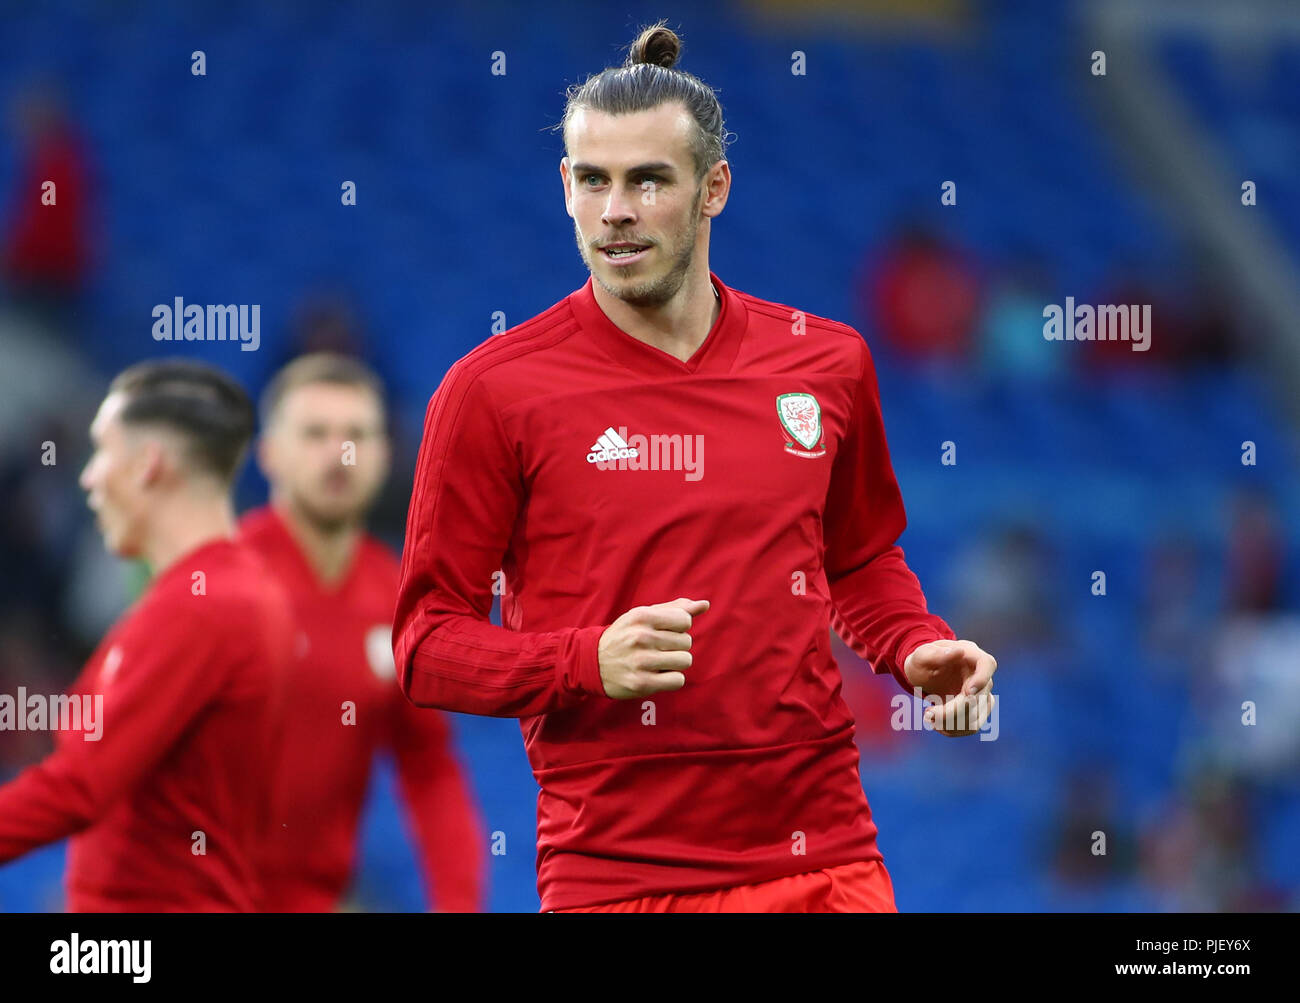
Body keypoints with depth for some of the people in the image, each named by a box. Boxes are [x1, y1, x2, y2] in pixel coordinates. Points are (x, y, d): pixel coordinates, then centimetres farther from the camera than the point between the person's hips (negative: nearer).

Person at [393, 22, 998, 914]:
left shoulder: (827, 362, 6)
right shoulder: (492, 391, -5)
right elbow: (426, 644, -3)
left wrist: (917, 648, 2)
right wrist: (590, 663, -19)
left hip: (823, 863, 3)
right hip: (611, 876, -3)